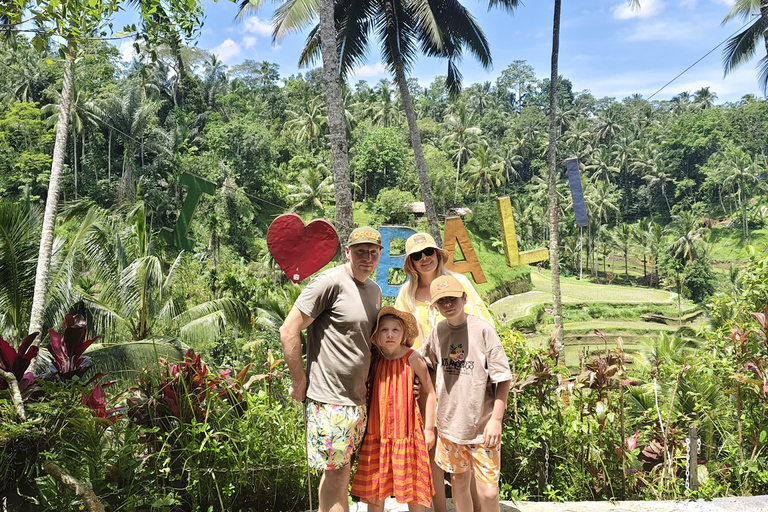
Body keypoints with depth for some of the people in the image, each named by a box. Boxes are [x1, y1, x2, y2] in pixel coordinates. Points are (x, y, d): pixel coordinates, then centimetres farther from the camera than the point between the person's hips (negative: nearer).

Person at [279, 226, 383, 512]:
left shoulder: (375, 291, 11)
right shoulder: (330, 282, -14)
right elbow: (289, 331, -15)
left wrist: (364, 386, 16)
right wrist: (299, 382, -12)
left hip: (358, 398, 8)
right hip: (330, 398, -8)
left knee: (339, 469, 17)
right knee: (336, 470, 1)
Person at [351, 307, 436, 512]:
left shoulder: (412, 358, -9)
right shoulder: (374, 358, -1)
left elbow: (429, 392, -3)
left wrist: (429, 429, -3)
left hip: (406, 428, -3)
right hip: (377, 429, 3)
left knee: (412, 483, 7)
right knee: (373, 484, 10)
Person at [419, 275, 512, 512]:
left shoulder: (482, 329, -11)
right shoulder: (437, 333, 3)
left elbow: (502, 378, -9)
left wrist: (496, 419, -13)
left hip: (482, 426, -4)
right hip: (450, 423, 4)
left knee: (488, 492, -4)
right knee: (459, 482, 15)